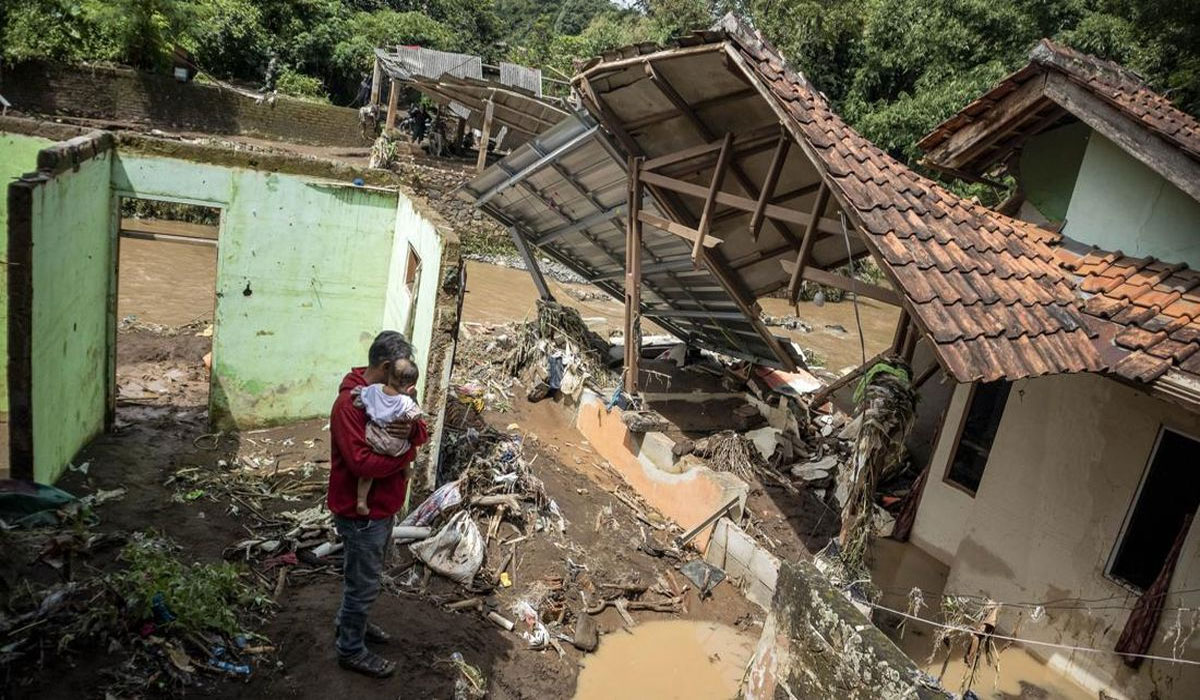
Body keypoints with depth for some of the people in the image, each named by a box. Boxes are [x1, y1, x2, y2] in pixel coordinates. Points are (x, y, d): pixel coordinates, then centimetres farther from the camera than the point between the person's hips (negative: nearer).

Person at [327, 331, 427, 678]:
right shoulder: (349, 404, -26)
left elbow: (422, 431, 2)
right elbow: (361, 462, -33)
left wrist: (412, 430, -22)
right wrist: (406, 453, -21)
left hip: (383, 507, 9)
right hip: (361, 512, -9)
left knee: (365, 576, 26)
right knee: (364, 584, 6)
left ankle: (349, 623, 47)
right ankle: (351, 650, 25)